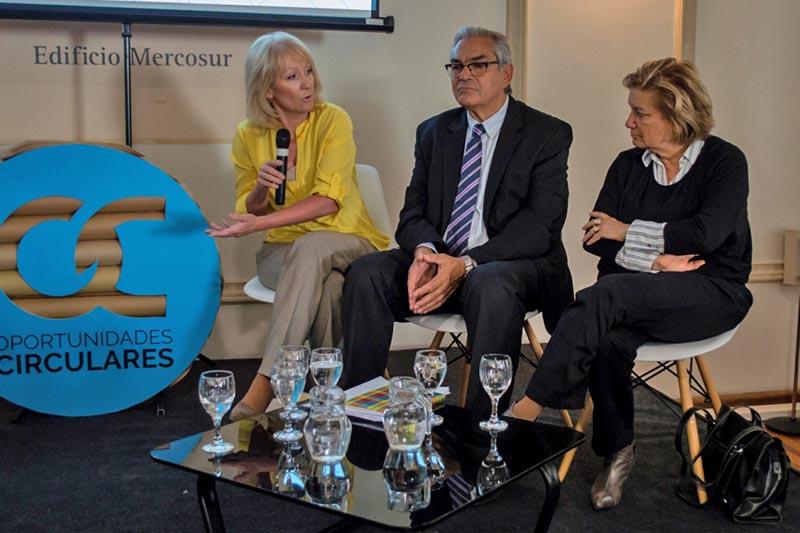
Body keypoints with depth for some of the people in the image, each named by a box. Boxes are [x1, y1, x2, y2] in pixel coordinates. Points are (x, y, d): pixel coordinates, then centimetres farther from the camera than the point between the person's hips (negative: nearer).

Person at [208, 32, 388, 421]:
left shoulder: (333, 120, -8)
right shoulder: (249, 135, 2)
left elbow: (328, 200, -19)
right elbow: (249, 211, 10)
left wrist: (260, 224, -27)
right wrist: (261, 188, -14)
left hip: (346, 242, -1)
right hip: (282, 249, 2)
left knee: (309, 247, -38)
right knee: (326, 285, -35)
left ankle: (266, 381, -39)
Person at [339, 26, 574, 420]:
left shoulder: (548, 134, 0)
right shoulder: (433, 132, 15)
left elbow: (541, 225, -12)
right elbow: (413, 213, 9)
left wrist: (466, 263, -24)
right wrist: (424, 251, -17)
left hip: (515, 265, -4)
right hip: (440, 260, 4)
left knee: (491, 284, -38)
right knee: (366, 272, -21)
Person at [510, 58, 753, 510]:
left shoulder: (726, 161, 0)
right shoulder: (628, 165, 13)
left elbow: (705, 234, -15)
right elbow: (596, 239, 4)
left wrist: (628, 231, -7)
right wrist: (654, 258, -12)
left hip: (711, 292, -4)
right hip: (638, 294, 4)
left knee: (607, 294, -33)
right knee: (607, 340, -32)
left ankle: (529, 409, -32)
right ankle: (617, 452, -12)